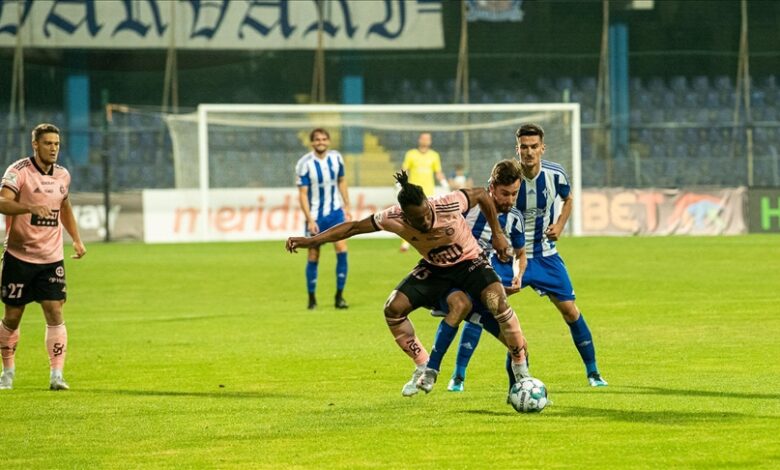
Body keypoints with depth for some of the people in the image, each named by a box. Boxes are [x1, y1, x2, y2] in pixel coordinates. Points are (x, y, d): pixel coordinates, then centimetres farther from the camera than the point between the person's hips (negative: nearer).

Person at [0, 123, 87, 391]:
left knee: (55, 313, -9)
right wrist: (32, 208, -41)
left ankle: (57, 375, -8)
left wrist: (77, 239, 15)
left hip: (51, 258, 3)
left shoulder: (62, 175, 7)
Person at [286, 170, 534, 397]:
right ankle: (423, 368, 6)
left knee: (496, 299, -30)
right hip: (434, 268, 3)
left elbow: (481, 194, -14)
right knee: (393, 308, -14)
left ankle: (521, 369, -12)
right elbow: (353, 227, -16)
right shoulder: (394, 219, -26)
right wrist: (310, 240, -19)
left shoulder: (449, 205, -33)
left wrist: (497, 234, -11)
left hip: (468, 261, -3)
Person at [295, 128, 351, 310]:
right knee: (313, 256, 3)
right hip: (315, 217, -3)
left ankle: (339, 296, -4)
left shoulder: (336, 158, 0)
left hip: (335, 213, 3)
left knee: (342, 249, -11)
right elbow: (302, 194, -12)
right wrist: (310, 220, -17)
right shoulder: (305, 164, -13)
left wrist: (347, 207, 11)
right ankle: (312, 298, 17)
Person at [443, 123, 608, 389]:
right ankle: (458, 375, -4)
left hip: (545, 255, 2)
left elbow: (568, 199, 12)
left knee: (570, 310, 0)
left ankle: (592, 372, 16)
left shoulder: (555, 175, -10)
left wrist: (559, 226, -3)